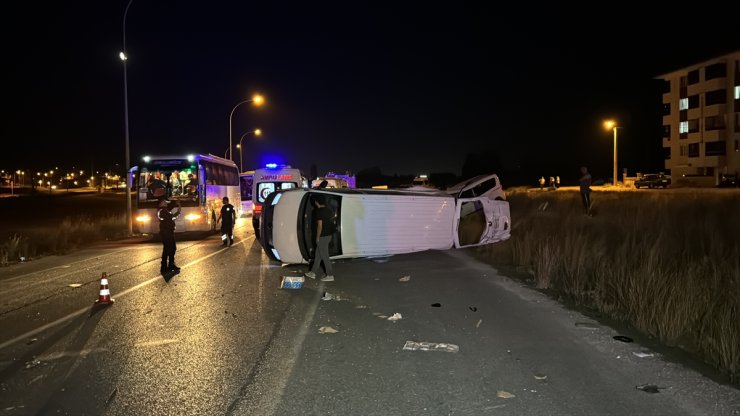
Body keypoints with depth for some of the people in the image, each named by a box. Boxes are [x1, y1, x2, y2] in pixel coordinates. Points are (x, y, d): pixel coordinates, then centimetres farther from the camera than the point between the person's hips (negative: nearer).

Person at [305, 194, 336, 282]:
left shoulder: (319, 211, -19)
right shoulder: (328, 210, 7)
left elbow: (320, 226, -21)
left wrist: (317, 237, -13)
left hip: (323, 236, -9)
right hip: (328, 235, 9)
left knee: (324, 256, -1)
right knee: (318, 254, 17)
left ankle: (330, 275, 4)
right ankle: (313, 272, 26)